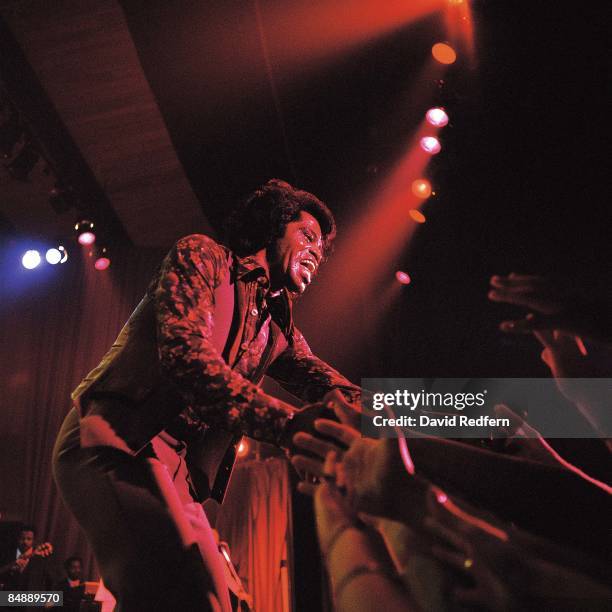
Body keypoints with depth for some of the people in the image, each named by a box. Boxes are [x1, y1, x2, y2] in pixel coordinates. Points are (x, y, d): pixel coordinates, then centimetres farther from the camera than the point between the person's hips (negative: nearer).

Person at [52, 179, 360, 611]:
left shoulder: (280, 326, 22)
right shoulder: (201, 256, 2)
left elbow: (318, 378, 3)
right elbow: (185, 351, -16)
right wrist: (285, 421, -30)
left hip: (179, 474, 8)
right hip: (116, 441, -8)